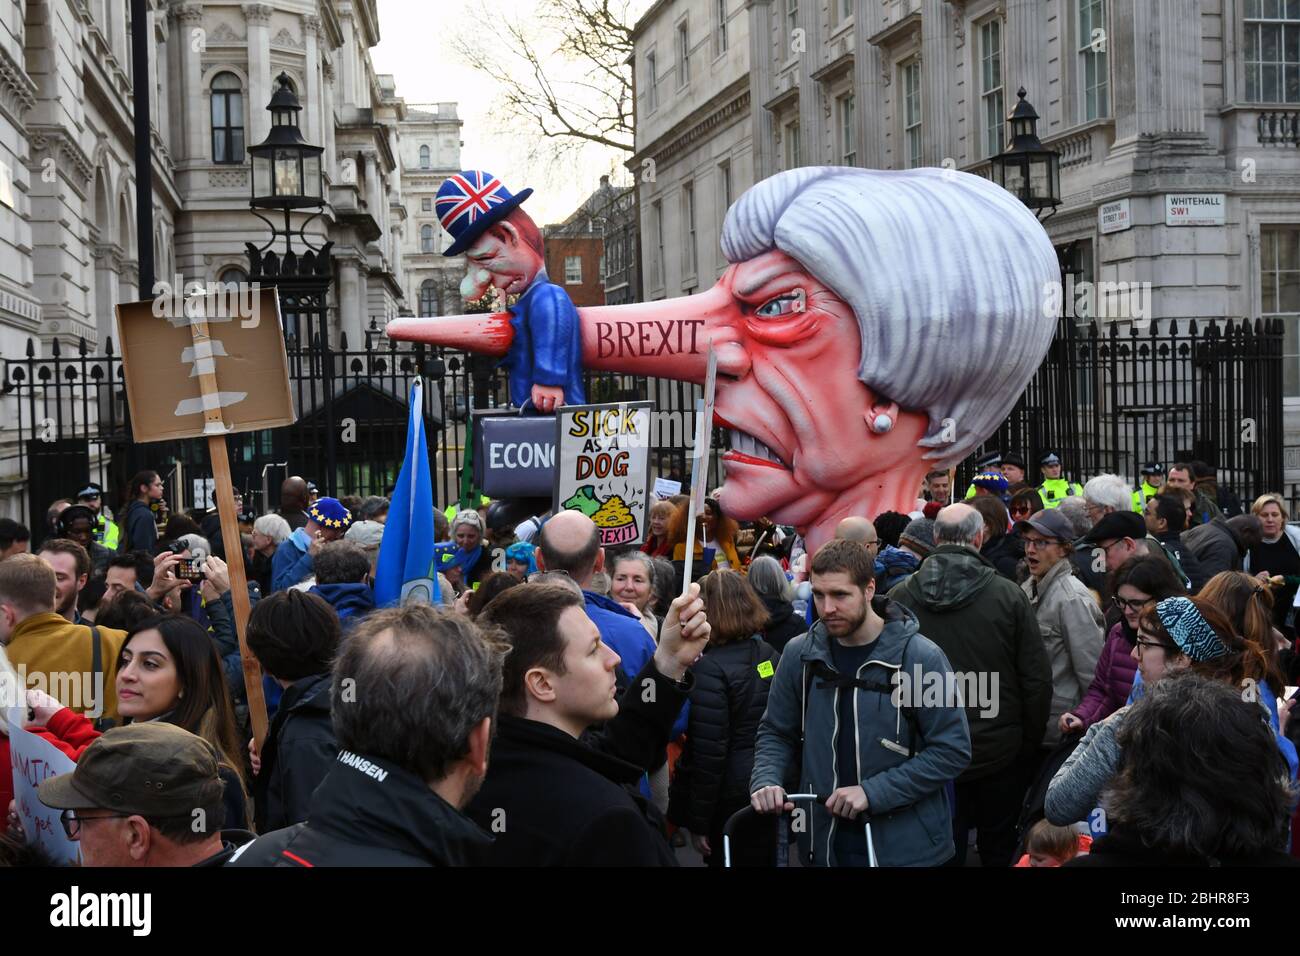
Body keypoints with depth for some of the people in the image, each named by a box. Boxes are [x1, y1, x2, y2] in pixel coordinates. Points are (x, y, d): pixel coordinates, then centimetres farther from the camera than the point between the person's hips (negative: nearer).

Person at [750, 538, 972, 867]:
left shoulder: (921, 656, -13)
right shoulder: (799, 655, -1)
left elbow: (952, 749, -12)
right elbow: (776, 732, 10)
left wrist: (872, 792, -18)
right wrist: (766, 780, -11)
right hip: (825, 842, 3)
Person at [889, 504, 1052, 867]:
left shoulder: (900, 597, -7)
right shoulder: (1008, 595, -11)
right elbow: (1037, 679, -7)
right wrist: (1030, 741, 7)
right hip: (999, 754, -1)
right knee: (999, 851, 15)